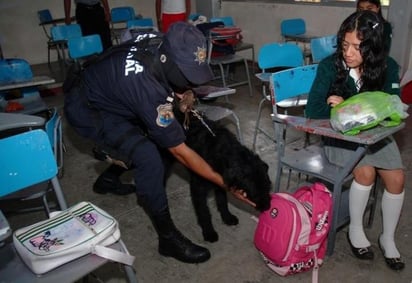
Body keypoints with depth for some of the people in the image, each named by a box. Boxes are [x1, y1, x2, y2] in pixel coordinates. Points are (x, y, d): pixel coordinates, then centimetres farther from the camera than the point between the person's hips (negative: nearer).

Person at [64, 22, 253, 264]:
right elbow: (180, 152, -30)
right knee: (148, 157, -27)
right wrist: (226, 183, -24)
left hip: (106, 89, 9)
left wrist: (184, 93, -12)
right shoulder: (149, 91, -39)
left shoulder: (163, 43, -20)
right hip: (87, 108, -9)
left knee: (162, 136, 12)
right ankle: (168, 237, -11)